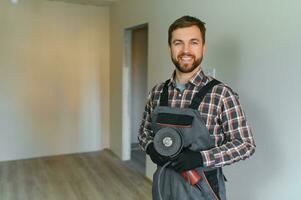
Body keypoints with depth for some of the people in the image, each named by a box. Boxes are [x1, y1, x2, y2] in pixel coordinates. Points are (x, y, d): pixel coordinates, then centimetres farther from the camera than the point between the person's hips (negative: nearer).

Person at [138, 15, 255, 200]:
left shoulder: (221, 94, -15)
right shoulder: (157, 92, -1)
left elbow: (245, 144, -11)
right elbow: (144, 131, 10)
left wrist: (200, 158, -23)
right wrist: (150, 148, -11)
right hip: (162, 184, 4)